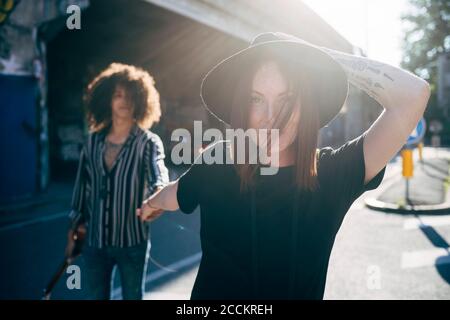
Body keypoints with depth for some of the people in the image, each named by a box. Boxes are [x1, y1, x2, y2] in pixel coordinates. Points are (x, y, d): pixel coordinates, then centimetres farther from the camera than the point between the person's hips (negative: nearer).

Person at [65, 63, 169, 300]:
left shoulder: (149, 142, -9)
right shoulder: (93, 141, 3)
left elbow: (158, 176, -26)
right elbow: (82, 184, 10)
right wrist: (75, 225, 12)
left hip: (132, 240, -3)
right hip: (94, 239, 4)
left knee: (133, 296, 14)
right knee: (96, 296, 17)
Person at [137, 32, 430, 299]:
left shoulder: (333, 174, -20)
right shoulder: (216, 162, -16)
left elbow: (414, 94, -30)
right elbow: (175, 194, 6)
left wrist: (316, 54, -26)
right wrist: (151, 204, 26)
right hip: (210, 290, 1)